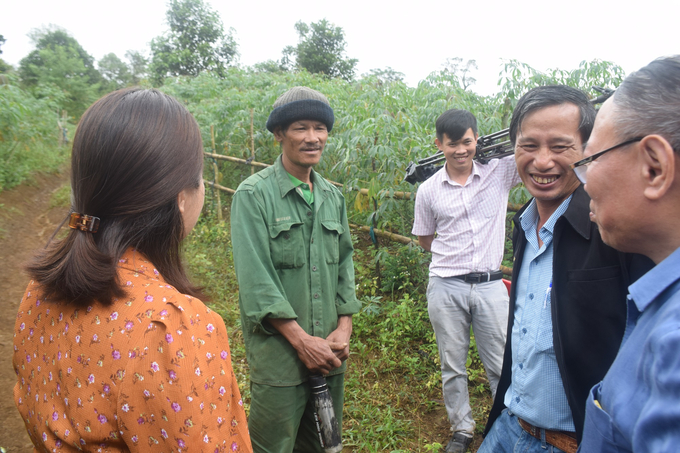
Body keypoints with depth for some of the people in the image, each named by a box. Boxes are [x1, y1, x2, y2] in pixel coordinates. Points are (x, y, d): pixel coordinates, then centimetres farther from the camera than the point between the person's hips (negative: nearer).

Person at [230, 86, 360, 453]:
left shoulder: (333, 197, 9)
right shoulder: (253, 194, -10)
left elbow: (344, 265, 11)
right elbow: (255, 279, -16)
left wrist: (344, 327, -1)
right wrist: (302, 340, -16)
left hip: (329, 353, 6)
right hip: (279, 354, -5)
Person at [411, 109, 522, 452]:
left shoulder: (500, 172, -2)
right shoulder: (428, 190, 0)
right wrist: (453, 255, 3)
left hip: (490, 285, 0)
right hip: (446, 287, 1)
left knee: (502, 366, 10)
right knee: (452, 366, 14)